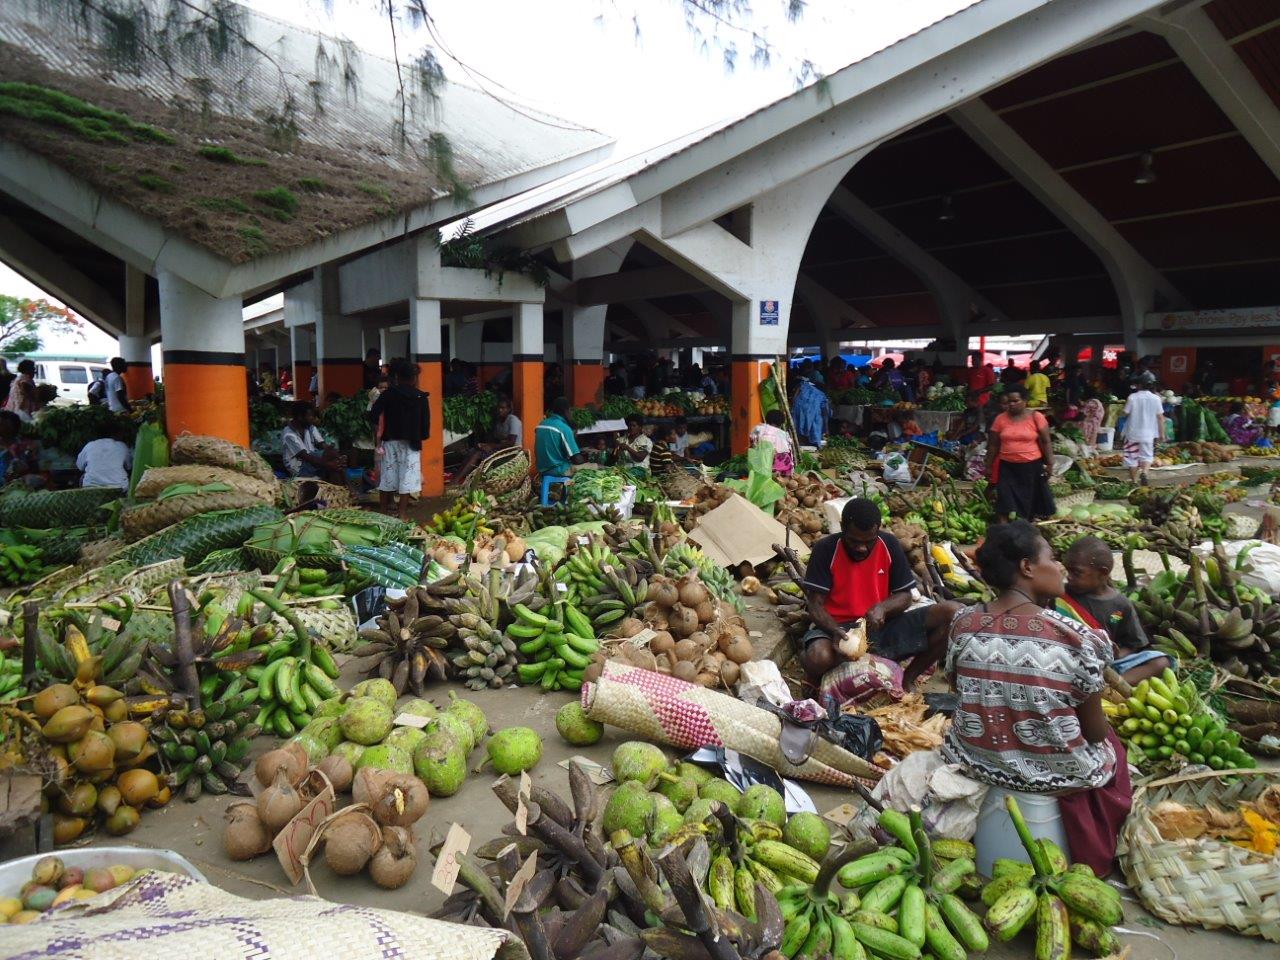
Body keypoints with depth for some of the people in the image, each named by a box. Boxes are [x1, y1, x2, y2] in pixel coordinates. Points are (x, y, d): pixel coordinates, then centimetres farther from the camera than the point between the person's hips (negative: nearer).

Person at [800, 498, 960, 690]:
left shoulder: (889, 545, -1)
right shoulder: (825, 550, -10)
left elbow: (904, 595, 4)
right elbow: (815, 604, -10)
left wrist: (882, 608, -19)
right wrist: (835, 631, -30)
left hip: (881, 626, 4)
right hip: (838, 626, -4)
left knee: (953, 612, -15)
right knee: (818, 659, -41)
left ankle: (906, 680, -3)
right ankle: (817, 681, 0)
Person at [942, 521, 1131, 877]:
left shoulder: (964, 623, -12)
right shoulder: (1075, 637, -22)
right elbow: (1095, 731, -12)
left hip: (975, 762, 3)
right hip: (1057, 775, -3)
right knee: (1110, 746, 28)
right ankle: (1097, 856, 44)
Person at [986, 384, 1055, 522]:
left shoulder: (1036, 417, -3)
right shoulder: (1000, 419, 2)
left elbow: (1045, 442, 0)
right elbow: (993, 445, 8)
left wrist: (1049, 464, -3)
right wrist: (989, 466, 10)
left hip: (1032, 467, -1)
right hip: (1007, 467, 1)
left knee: (1031, 501, 10)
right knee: (1007, 503, -4)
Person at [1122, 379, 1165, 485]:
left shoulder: (1132, 397, -10)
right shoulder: (1156, 399, -2)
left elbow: (1126, 413, -7)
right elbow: (1160, 417, 0)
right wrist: (1162, 433, 6)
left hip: (1132, 432, -1)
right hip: (1148, 434, 2)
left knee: (1132, 457, 9)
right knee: (1147, 455, 11)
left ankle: (1134, 480, 16)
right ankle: (1144, 471, -17)